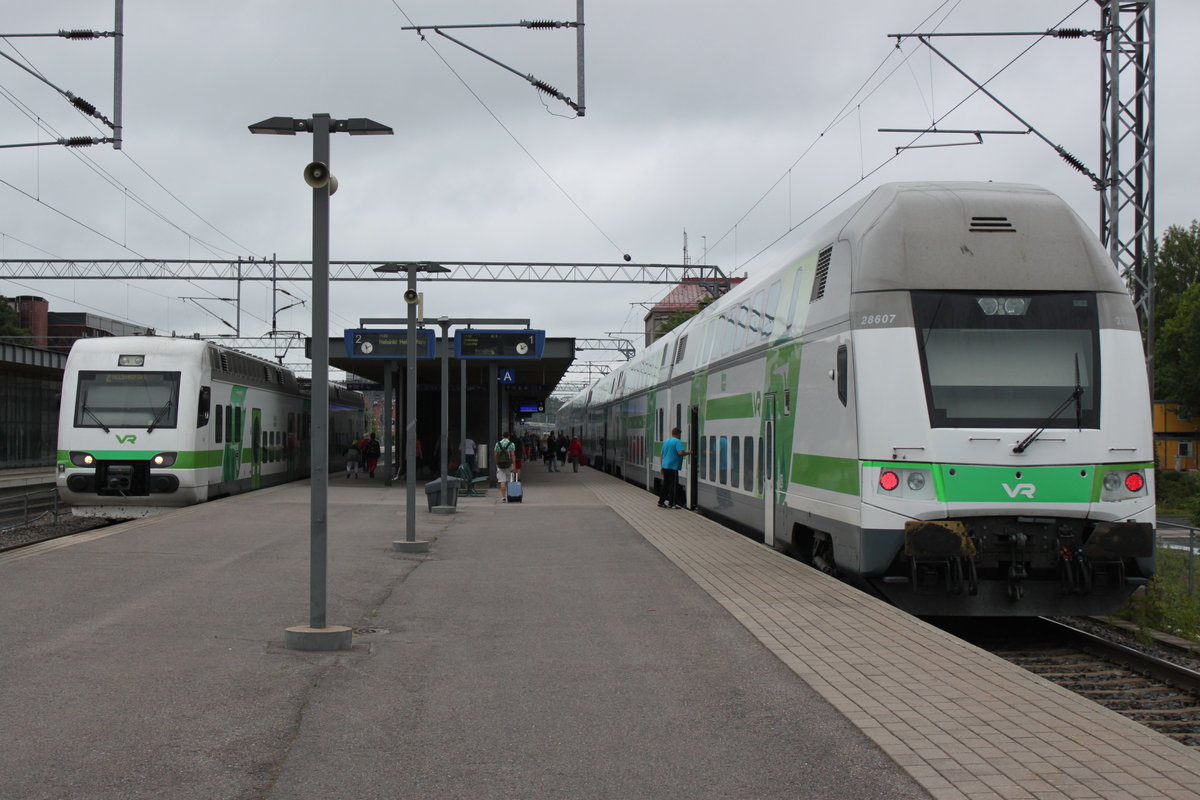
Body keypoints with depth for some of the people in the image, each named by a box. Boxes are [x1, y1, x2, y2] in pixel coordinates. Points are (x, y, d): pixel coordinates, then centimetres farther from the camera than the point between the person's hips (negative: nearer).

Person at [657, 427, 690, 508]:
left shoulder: (666, 441, 15)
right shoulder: (677, 441, -9)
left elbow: (662, 455, 21)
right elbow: (680, 452, -24)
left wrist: (662, 467, 28)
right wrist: (688, 452, -5)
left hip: (665, 466, 8)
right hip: (673, 467, -8)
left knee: (665, 485, 14)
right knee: (674, 486, -2)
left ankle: (661, 502, 15)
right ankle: (671, 503, -1)